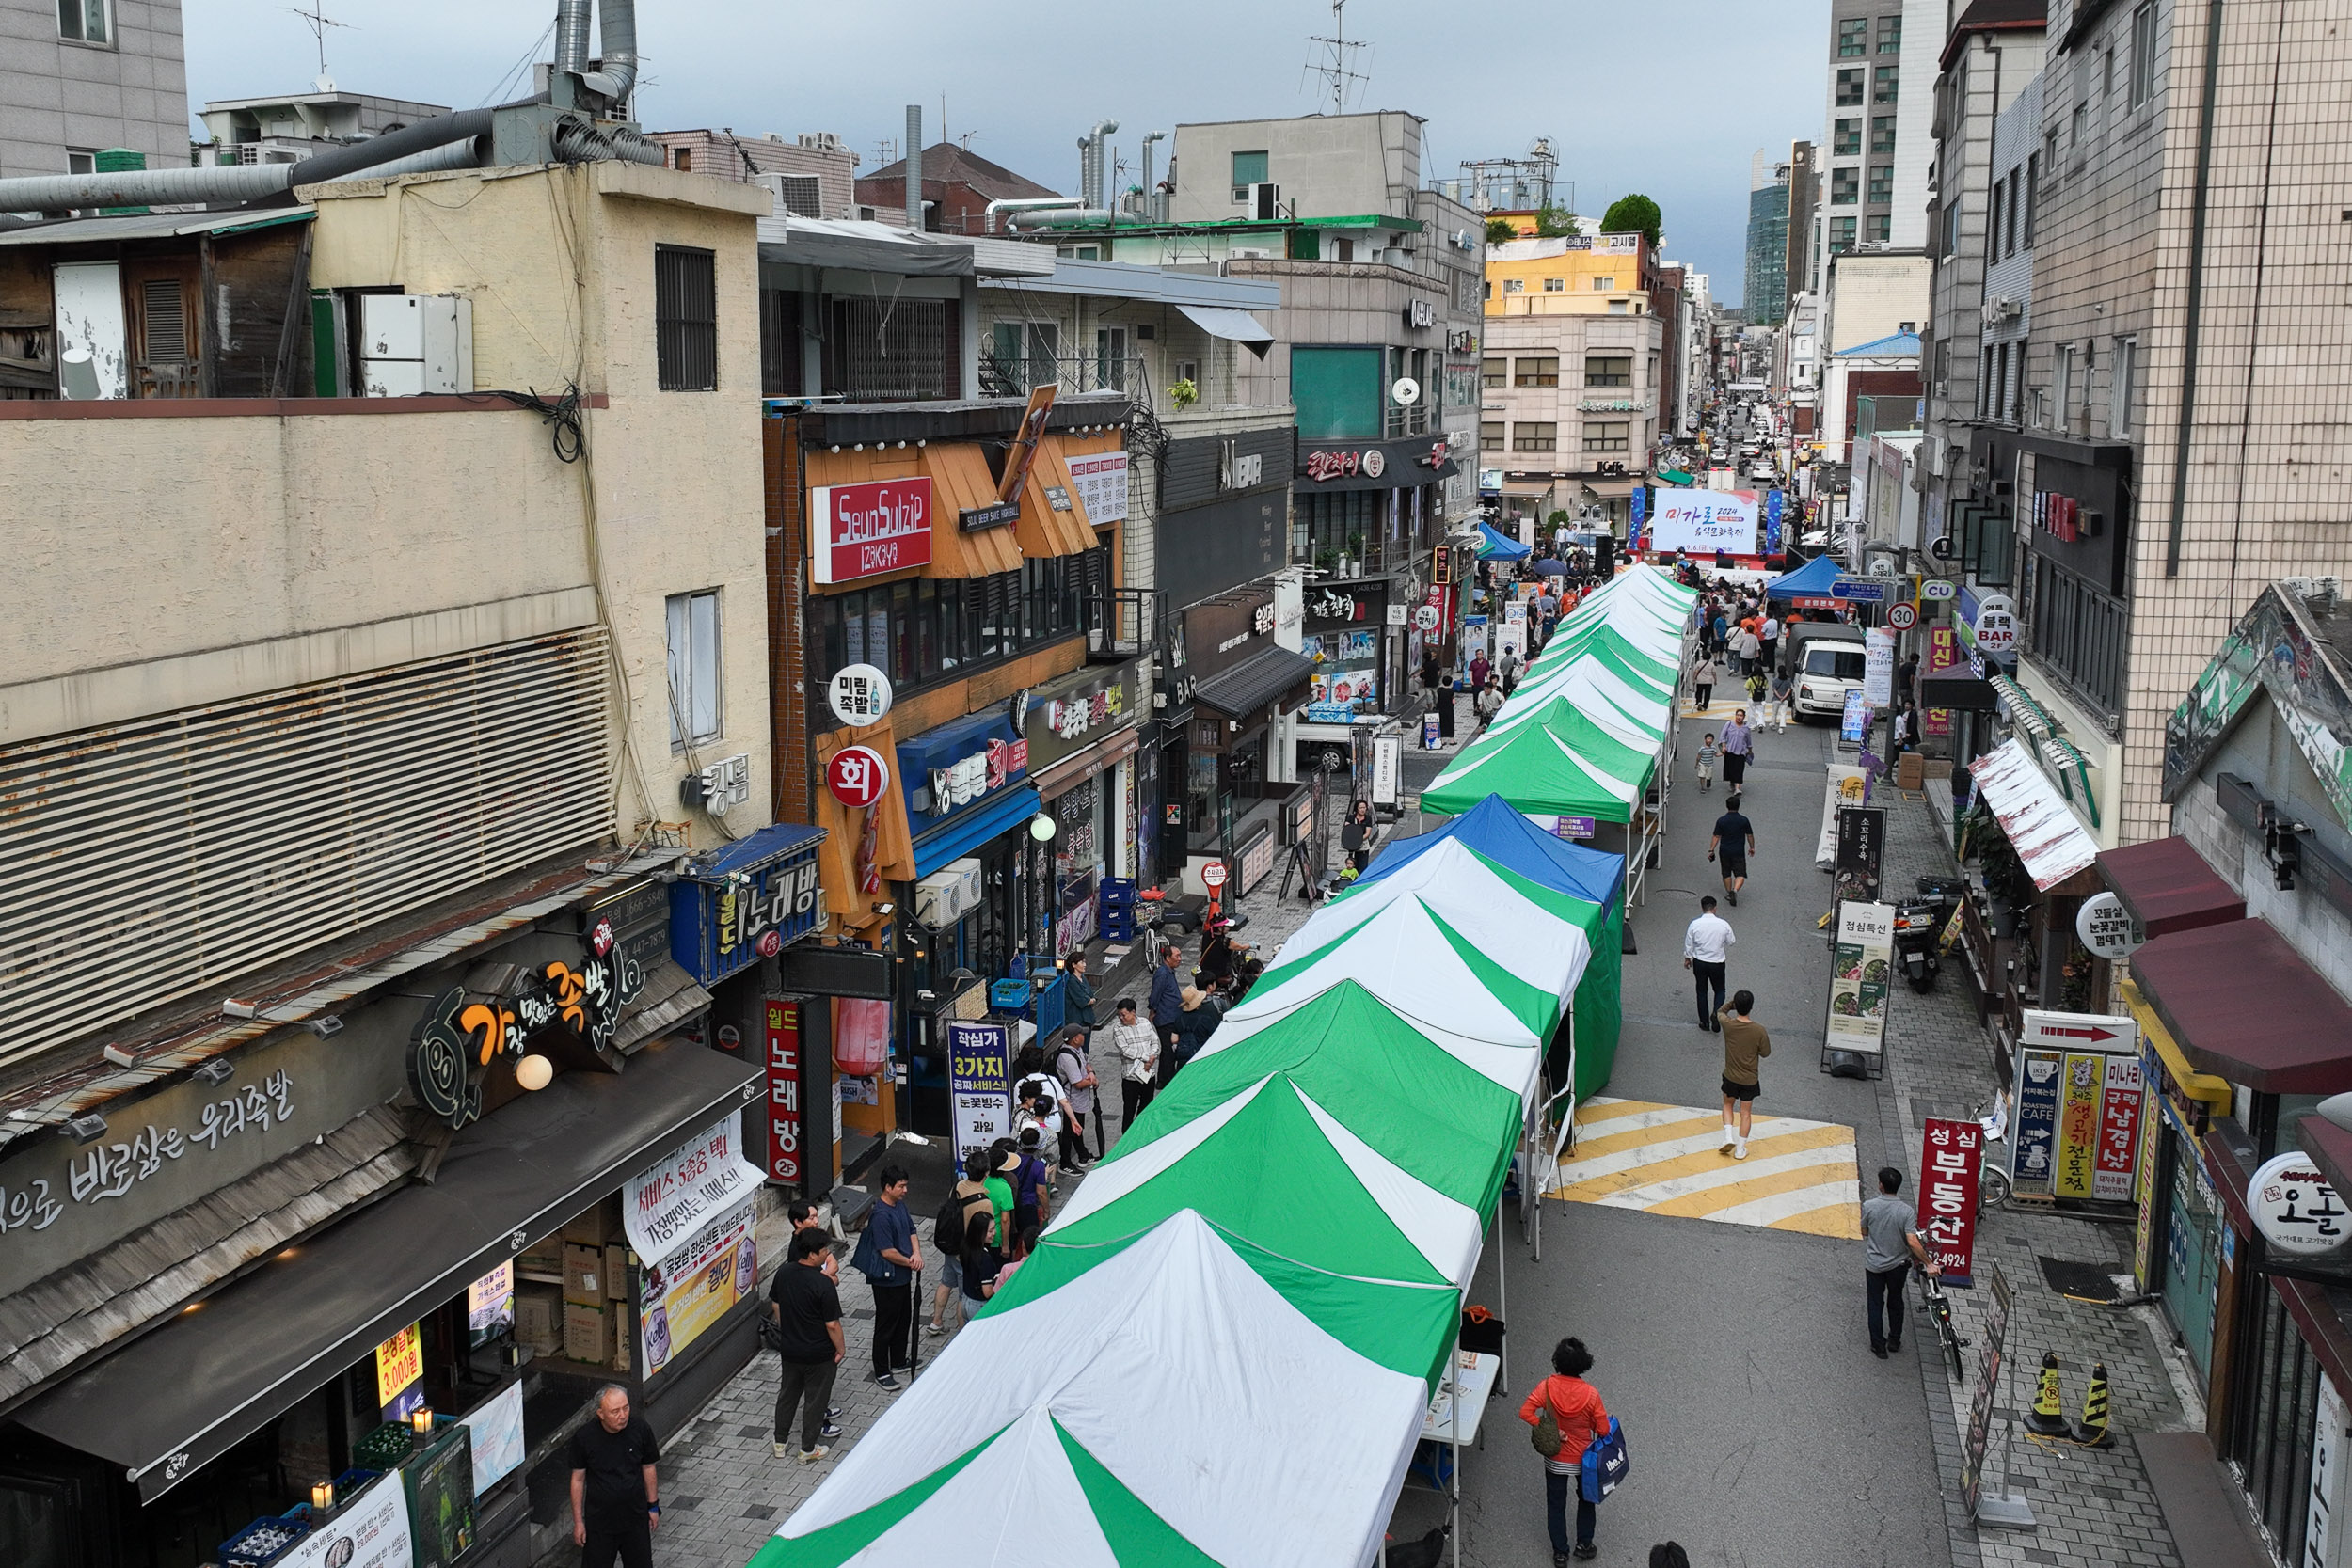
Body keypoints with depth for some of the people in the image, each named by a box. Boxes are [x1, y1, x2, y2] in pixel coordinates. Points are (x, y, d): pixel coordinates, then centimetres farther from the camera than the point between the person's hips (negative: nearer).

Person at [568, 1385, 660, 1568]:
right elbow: (578, 1479, -6)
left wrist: (653, 1506, 7)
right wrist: (578, 1521, -2)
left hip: (635, 1516, 2)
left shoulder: (640, 1429, -14)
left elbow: (648, 1468, 1)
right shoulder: (583, 1438, -19)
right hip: (599, 1519, -2)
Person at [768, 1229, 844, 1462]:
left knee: (787, 1394, 23)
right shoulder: (823, 1284, -28)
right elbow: (832, 1324, -22)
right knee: (815, 1400, 12)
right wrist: (841, 1349, -6)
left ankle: (780, 1442, 35)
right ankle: (808, 1449, 24)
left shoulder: (783, 1273, -8)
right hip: (818, 1354, -6)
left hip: (789, 1349, 6)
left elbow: (775, 1305, 8)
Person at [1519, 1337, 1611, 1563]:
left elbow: (1525, 1412, -25)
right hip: (1583, 1458, 0)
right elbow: (1603, 1430, -18)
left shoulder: (1547, 1386, -21)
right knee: (1586, 1499, 26)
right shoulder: (1591, 1394, -24)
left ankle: (1560, 1552, 27)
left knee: (1556, 1505, 18)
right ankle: (1584, 1545, 32)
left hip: (1555, 1458, 1)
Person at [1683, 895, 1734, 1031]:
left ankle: (1704, 1022, 23)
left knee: (1702, 991, 17)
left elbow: (1688, 944, -2)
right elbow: (1731, 941, -1)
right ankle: (1716, 1013, -9)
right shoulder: (1723, 924, -15)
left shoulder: (1695, 924, -14)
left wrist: (1687, 958, 14)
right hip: (1717, 963, -1)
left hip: (1699, 963, 1)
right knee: (1719, 991, 17)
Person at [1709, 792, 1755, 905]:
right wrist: (1752, 847, 17)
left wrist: (1711, 850, 3)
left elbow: (1716, 837, -5)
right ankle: (1735, 890, -23)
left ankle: (1729, 893, 25)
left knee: (1726, 874, 18)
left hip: (1724, 852, 2)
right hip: (1739, 852, -1)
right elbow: (1750, 836, 2)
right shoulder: (1744, 820, -7)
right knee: (1740, 874, 0)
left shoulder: (1721, 820, -7)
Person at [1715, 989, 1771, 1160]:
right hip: (1750, 1079, -1)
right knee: (1746, 1113, 14)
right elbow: (1765, 1053, -6)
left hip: (1730, 1076, 1)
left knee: (1728, 1105, 26)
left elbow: (1720, 1012, 7)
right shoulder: (1759, 1030, -22)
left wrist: (1734, 1003, 5)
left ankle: (1728, 1137, 12)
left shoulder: (1727, 1024, -18)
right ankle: (1740, 1150, 20)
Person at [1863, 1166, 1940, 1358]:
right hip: (1898, 1265, 0)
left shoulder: (1869, 1207, -17)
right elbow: (1912, 1242, -23)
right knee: (1895, 1301, 22)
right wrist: (1929, 1263, -12)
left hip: (1874, 1264, 0)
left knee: (1876, 1304, 13)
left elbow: (1864, 1233, -2)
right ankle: (1894, 1340, 33)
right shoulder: (1905, 1211, -21)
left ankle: (1878, 1346, 17)